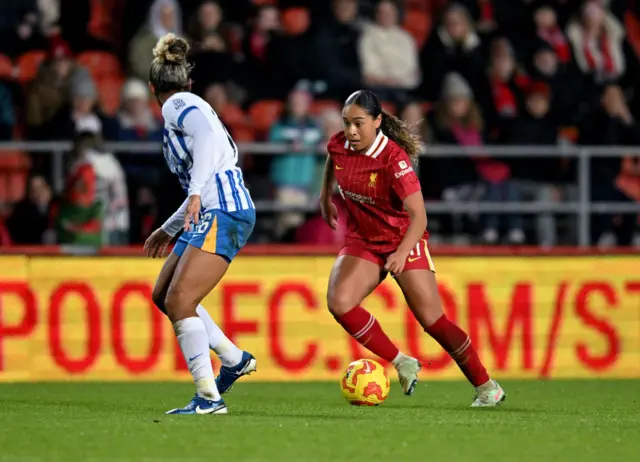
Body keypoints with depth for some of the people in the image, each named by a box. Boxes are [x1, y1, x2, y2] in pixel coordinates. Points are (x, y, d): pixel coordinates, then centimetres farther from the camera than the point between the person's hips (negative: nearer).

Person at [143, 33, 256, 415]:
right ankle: (235, 359, 21)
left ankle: (210, 398, -17)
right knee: (164, 295, 15)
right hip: (213, 213, 10)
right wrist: (169, 229, 41)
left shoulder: (177, 105, -1)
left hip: (224, 213, -10)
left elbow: (209, 137, -21)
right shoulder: (191, 106, 26)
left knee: (179, 301, -15)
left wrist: (196, 192, -31)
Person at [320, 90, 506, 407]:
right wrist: (325, 198, 25)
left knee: (432, 320, -6)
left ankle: (486, 387, 9)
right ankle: (401, 365, -7)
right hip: (362, 241, 5)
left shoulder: (394, 158, -26)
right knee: (339, 303, -21)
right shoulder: (339, 145, -10)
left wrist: (402, 253, -43)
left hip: (403, 240, -5)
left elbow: (418, 215, -30)